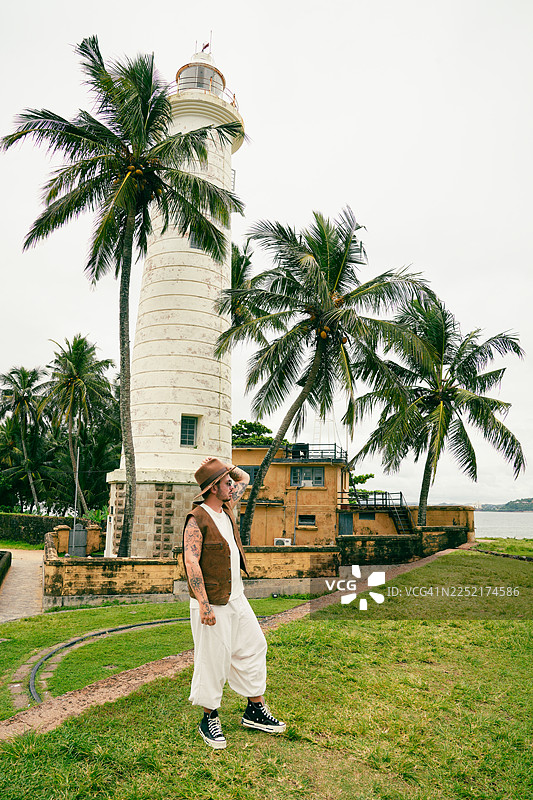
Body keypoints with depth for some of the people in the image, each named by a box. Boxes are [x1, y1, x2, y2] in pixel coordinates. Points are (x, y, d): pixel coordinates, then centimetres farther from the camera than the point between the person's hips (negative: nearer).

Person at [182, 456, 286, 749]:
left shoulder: (226, 508, 7)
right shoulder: (197, 519, -16)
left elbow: (245, 478, 22)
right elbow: (191, 561, -22)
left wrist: (226, 466, 4)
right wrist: (203, 603, -26)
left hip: (237, 598, 9)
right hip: (213, 604, -8)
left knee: (253, 647, 14)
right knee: (213, 658, 2)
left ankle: (255, 711, 28)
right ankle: (209, 719, 22)